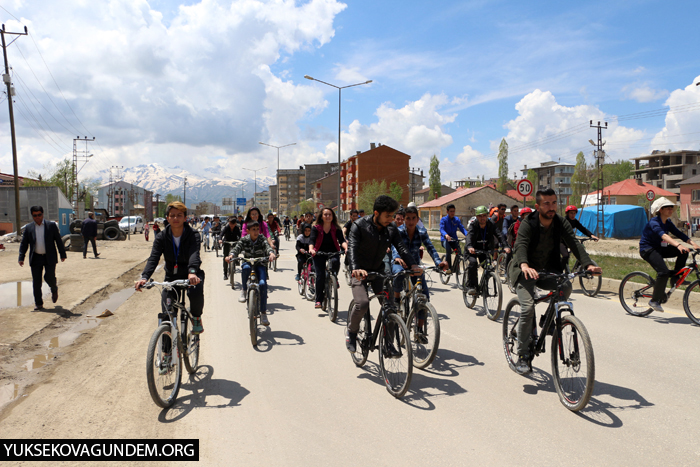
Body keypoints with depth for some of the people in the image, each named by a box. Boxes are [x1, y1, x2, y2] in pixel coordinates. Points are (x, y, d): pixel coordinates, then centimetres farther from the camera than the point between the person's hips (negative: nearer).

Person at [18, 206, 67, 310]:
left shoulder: (51, 225, 2)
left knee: (49, 277, -9)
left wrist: (63, 254, 3)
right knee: (36, 282, 2)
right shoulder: (28, 227, 6)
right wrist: (21, 257, -1)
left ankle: (54, 290, 26)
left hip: (49, 258, -2)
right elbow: (24, 244, 8)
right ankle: (38, 303, 11)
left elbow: (59, 241, 4)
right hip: (36, 258, 2)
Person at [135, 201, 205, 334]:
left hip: (191, 276, -3)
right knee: (167, 311, -9)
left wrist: (192, 272, -53)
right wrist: (144, 277, -36)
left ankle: (196, 318, -4)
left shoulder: (193, 235, -13)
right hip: (171, 277, 3)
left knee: (196, 293, -34)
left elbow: (194, 254, -32)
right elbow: (153, 258, -17)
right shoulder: (162, 237, -4)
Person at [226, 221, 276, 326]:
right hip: (247, 261, 1)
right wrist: (231, 255, -42)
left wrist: (271, 253, -50)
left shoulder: (262, 239, -8)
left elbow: (267, 246, -26)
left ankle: (263, 313, -13)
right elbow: (237, 248, -19)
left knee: (263, 284, -24)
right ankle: (244, 290, -13)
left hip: (260, 263, 0)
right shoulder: (244, 240, -6)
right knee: (246, 267, -39)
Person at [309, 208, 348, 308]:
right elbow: (312, 240, -18)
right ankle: (318, 300, 0)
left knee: (335, 261, -35)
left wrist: (346, 247, -37)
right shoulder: (316, 228, -4)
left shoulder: (336, 229, -2)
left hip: (333, 253, 1)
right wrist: (311, 249, -40)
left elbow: (342, 240, -15)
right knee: (320, 276, -13)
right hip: (319, 254, 0)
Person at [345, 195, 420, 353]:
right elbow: (352, 248, -30)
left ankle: (388, 342, 9)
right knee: (362, 303, -23)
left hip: (378, 270, 5)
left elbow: (401, 247, -9)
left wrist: (412, 265, -26)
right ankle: (351, 331, 6)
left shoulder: (391, 228, -5)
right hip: (360, 272, -4)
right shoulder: (360, 226, -19)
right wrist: (355, 268, -48)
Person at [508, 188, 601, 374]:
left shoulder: (561, 224, -5)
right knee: (528, 308, -21)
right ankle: (523, 356, -6)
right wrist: (524, 265, -56)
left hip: (548, 271, 4)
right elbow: (521, 246, -34)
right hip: (526, 272, -4)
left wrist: (589, 264, -36)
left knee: (566, 286, -26)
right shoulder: (527, 225, -17)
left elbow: (574, 244, -18)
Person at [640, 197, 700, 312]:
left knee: (684, 251, -9)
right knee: (663, 272, -25)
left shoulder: (668, 223, 7)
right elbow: (663, 235, -37)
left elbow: (679, 234, -2)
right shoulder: (654, 222, -19)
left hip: (659, 249, 8)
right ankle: (654, 301, -16)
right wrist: (678, 245, -50)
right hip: (647, 250, -8)